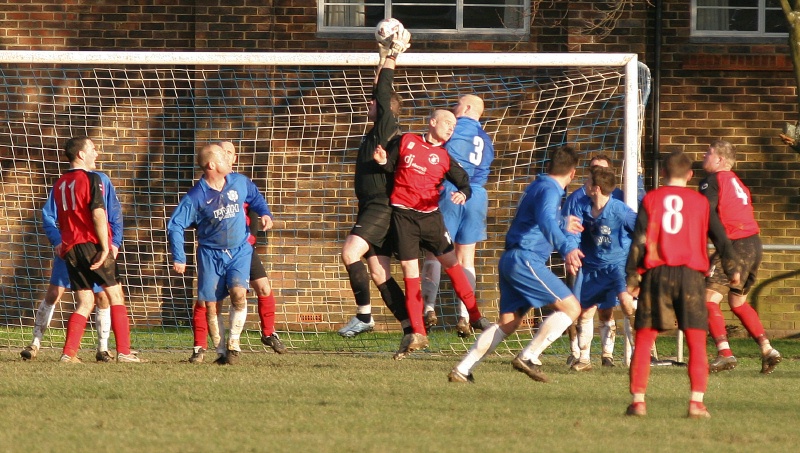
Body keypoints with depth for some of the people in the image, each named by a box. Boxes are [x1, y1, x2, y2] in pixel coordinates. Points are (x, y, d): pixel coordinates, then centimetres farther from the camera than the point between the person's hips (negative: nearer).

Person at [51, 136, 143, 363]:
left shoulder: (60, 184, 13)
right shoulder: (91, 179, -9)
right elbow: (98, 214, -18)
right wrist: (105, 247, -17)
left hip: (71, 249, 6)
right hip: (92, 245, -6)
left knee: (84, 303, 10)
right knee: (115, 296, 3)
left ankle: (69, 353, -2)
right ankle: (124, 351, -1)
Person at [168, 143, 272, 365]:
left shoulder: (239, 182, -1)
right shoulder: (196, 196, -11)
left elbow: (255, 197, 21)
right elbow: (175, 225, -8)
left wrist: (264, 213, 3)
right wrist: (178, 258, -13)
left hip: (240, 250, 1)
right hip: (210, 253, -1)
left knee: (238, 293, -21)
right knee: (211, 305, -2)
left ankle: (233, 344, -8)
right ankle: (222, 352, 13)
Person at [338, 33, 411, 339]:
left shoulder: (387, 128, -6)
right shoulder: (378, 131, 17)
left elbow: (383, 95, -14)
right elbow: (379, 93, 30)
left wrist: (389, 62, -5)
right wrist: (383, 60, 32)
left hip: (382, 207, -10)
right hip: (372, 208, 10)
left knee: (350, 252, -25)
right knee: (379, 274, 6)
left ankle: (364, 315, -20)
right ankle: (410, 327, 7)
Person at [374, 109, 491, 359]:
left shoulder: (445, 157, 3)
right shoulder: (405, 141, 3)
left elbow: (464, 183, 3)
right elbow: (391, 165, 13)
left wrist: (463, 194, -20)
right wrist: (383, 161, -11)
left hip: (430, 215, 1)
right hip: (403, 214, -1)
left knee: (450, 261, 2)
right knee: (410, 270, -4)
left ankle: (475, 316, 17)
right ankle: (417, 334, -2)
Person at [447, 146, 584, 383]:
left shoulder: (537, 187, 21)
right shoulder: (549, 190, -10)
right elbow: (545, 221, -31)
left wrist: (563, 228, 52)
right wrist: (566, 247, -45)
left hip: (511, 259, 10)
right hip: (526, 260, -10)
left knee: (508, 322, 11)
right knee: (570, 307, -9)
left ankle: (462, 370, 6)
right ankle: (529, 358, -13)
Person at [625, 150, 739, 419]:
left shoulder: (651, 199, 6)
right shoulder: (700, 201, 8)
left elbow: (640, 240, 1)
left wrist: (632, 276, 3)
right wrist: (732, 267, 19)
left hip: (656, 273, 0)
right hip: (690, 275, 0)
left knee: (644, 340, 6)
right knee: (696, 342, 1)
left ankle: (638, 401, -1)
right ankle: (697, 402, -10)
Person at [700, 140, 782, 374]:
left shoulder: (711, 181, -3)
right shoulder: (736, 182, 22)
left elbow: (708, 214, -16)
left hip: (735, 245, -9)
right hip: (754, 243, 9)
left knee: (709, 299, -8)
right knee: (738, 302, 23)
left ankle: (724, 353, -22)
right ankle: (767, 349, 15)